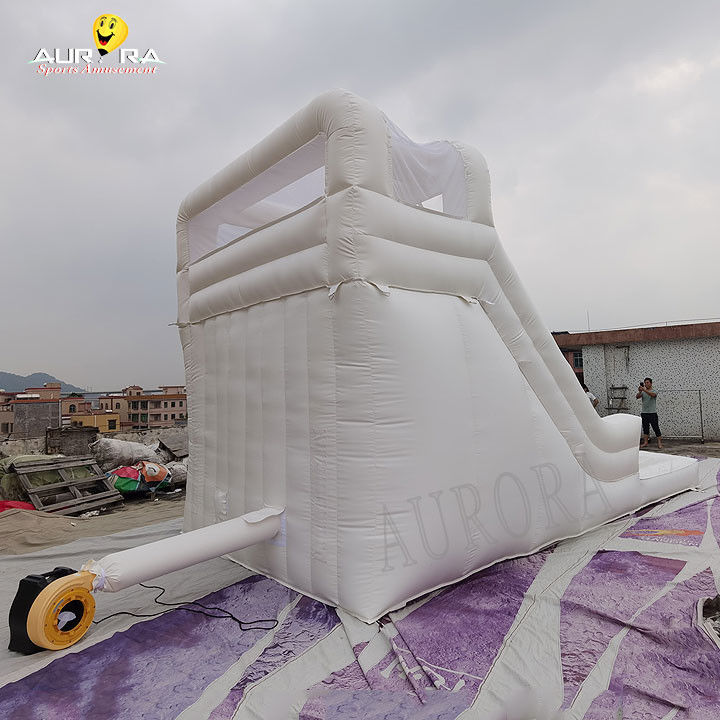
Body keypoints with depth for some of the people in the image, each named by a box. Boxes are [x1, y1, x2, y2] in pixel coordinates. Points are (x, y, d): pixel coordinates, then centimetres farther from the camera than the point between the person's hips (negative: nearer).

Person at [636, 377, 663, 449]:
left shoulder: (654, 391, -1)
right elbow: (637, 397, -7)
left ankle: (659, 443, 2)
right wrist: (640, 391, -26)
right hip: (644, 413, 4)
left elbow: (652, 395, -26)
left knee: (656, 428, -3)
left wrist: (644, 390, -39)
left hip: (652, 413, -4)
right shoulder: (643, 392, 11)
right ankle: (645, 442, 16)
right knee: (645, 428, 9)